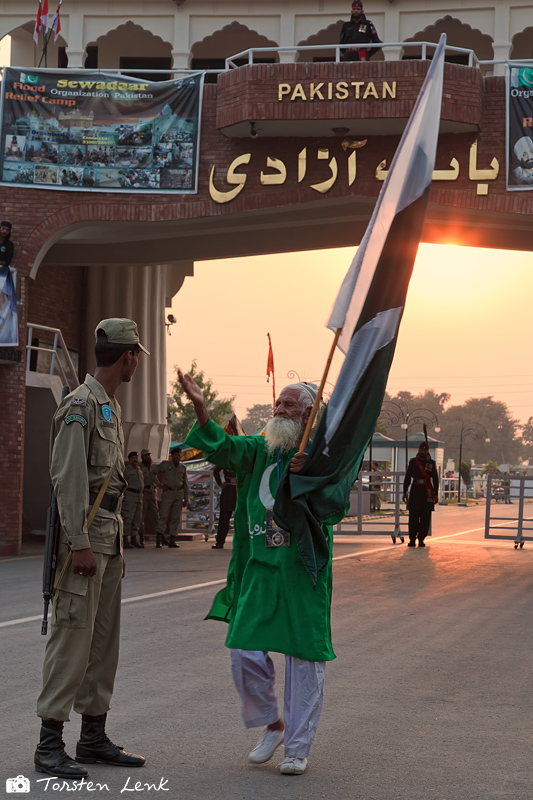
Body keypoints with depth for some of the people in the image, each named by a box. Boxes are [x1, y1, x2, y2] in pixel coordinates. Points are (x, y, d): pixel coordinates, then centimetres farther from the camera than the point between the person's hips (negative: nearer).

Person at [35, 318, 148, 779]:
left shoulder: (111, 408, 19)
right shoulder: (80, 405, -11)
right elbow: (69, 478, -18)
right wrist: (79, 544, -22)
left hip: (108, 536, 10)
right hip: (84, 534, -9)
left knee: (104, 638, 10)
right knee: (72, 637, -9)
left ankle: (94, 738, 17)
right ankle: (50, 745, -5)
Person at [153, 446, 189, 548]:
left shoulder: (182, 468, 12)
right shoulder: (165, 465, 2)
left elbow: (185, 485, 16)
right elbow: (153, 472, 4)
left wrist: (186, 499, 11)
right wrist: (161, 484, -2)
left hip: (179, 494, 4)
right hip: (168, 493, -4)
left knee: (176, 518, 2)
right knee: (163, 516, -12)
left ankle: (172, 541, 6)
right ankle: (159, 539, -14)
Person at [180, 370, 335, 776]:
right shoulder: (260, 449, 9)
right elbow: (224, 447, -8)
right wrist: (201, 410, -23)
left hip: (303, 574, -3)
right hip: (259, 570, 3)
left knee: (305, 659, 2)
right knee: (245, 651, -1)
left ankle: (298, 747, 16)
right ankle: (273, 724, 25)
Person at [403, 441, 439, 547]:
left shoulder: (431, 463, 8)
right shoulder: (413, 462, 8)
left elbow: (435, 479, 8)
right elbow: (407, 478, 9)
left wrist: (436, 494, 2)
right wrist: (405, 492, 4)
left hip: (427, 492, 0)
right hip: (415, 490, 0)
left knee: (425, 517, -2)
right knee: (413, 516, -3)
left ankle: (421, 539, 4)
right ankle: (412, 539, 2)